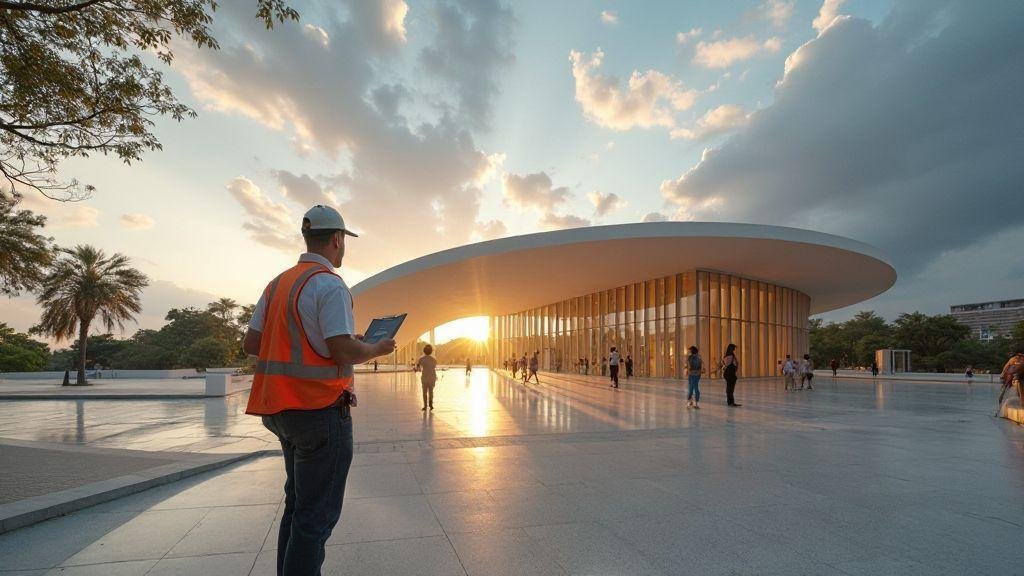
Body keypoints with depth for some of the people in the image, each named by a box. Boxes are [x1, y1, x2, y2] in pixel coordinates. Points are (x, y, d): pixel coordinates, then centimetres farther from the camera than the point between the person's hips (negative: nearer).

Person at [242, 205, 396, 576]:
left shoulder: (278, 284, 11)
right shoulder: (330, 284, -15)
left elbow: (251, 344, 9)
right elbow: (345, 351, -22)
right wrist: (378, 349, -4)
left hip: (283, 410, 9)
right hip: (322, 410, -9)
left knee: (299, 502, 22)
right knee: (318, 512, 1)